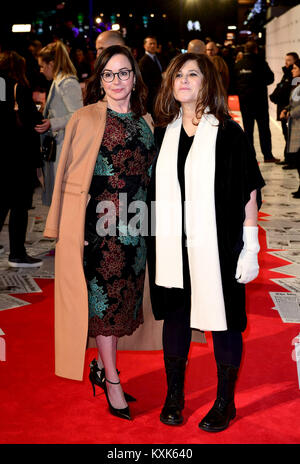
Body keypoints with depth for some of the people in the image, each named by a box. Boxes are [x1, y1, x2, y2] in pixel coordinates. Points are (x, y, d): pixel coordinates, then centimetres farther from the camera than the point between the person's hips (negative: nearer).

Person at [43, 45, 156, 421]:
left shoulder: (145, 121, 12)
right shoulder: (86, 119, -4)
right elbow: (70, 178, -5)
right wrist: (68, 229, -10)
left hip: (134, 227, 6)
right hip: (100, 223, -5)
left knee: (122, 298, 11)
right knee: (104, 297, 0)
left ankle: (101, 367, 28)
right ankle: (112, 381, 12)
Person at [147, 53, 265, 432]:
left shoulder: (228, 133, -4)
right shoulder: (162, 134, 8)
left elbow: (249, 193, -5)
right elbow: (153, 191, 13)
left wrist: (250, 248, -9)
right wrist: (153, 244, 10)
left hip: (216, 245, -4)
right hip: (171, 246, 4)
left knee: (222, 320, 5)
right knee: (175, 316, 12)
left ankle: (225, 402, 22)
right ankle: (174, 396, 28)